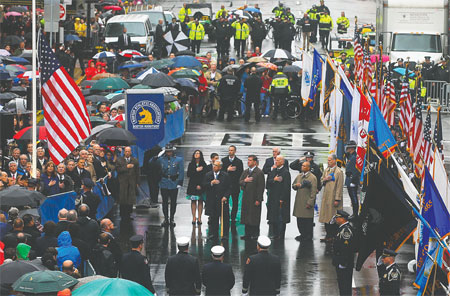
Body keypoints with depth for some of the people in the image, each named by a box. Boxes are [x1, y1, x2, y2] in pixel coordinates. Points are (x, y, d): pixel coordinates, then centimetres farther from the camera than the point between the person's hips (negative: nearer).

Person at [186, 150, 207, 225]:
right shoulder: (191, 164, 9)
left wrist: (200, 185, -11)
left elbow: (204, 176, -3)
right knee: (193, 201, -1)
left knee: (200, 201, -1)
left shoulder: (203, 165, 2)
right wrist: (196, 170, -11)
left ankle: (199, 218, 1)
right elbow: (188, 175, 0)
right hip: (192, 186, 2)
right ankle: (194, 218, 0)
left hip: (201, 186, -2)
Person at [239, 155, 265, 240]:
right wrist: (245, 180, -12)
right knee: (246, 216, 8)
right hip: (246, 198, 7)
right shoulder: (245, 172, 14)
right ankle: (248, 234, 15)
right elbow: (240, 182, 12)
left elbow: (261, 187, -12)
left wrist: (258, 199, -16)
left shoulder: (259, 172, -8)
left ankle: (255, 234, 4)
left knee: (254, 217, -3)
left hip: (254, 199, -7)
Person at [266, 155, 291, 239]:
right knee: (273, 217, 9)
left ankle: (281, 235, 3)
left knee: (281, 218, -3)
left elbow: (286, 187, -14)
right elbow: (268, 182, 8)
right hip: (273, 198, 7)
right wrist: (274, 180, -12)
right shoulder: (273, 171, 14)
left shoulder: (285, 172, -9)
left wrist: (282, 199, -17)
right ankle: (275, 234, 16)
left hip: (281, 199, -7)